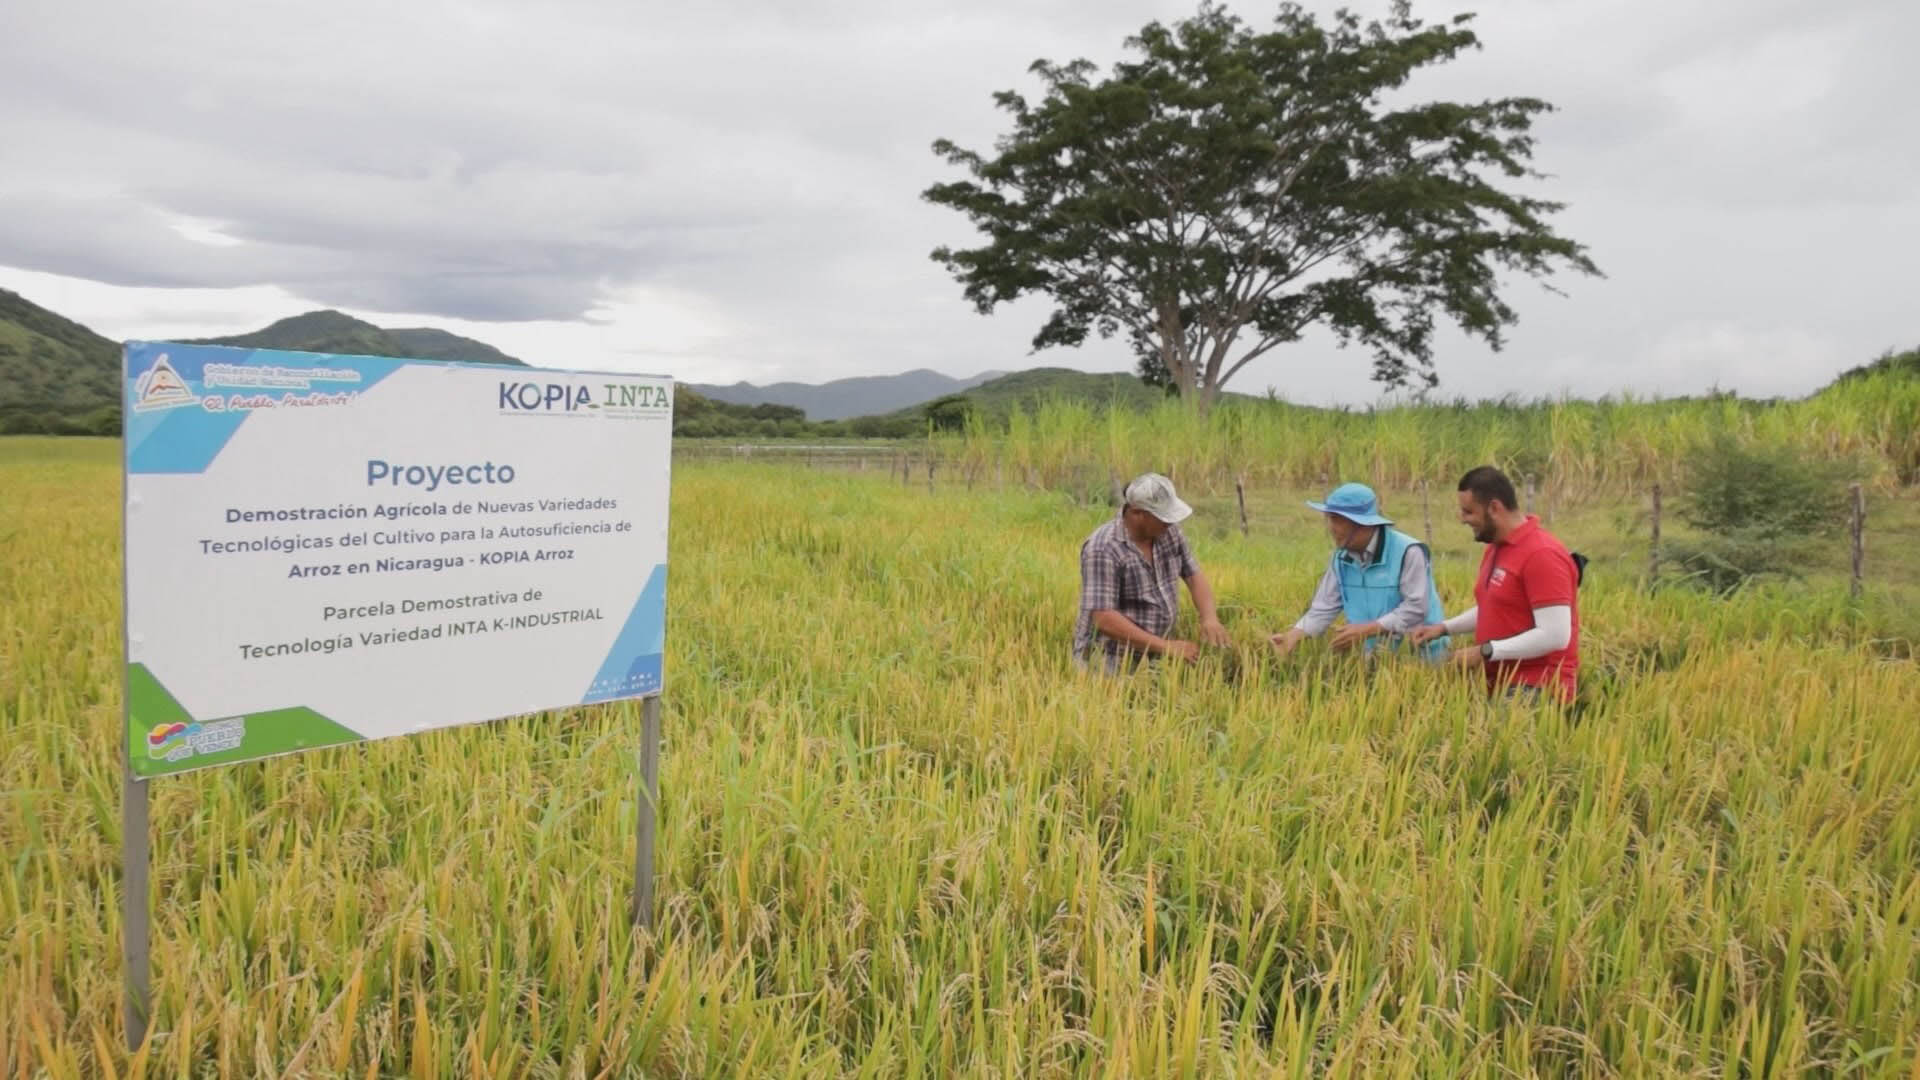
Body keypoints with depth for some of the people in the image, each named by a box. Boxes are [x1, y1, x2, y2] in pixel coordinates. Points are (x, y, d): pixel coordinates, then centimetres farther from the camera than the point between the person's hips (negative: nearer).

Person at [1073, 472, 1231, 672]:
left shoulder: (1168, 531, 2)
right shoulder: (1104, 549, -20)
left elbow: (1194, 575, 10)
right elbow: (1104, 619, -24)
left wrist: (1209, 618, -10)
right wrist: (1166, 647, -24)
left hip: (1153, 656, 7)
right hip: (1110, 663, -6)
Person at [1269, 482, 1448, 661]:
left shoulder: (1408, 552, -18)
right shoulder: (1341, 558, 1)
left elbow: (1416, 607, -21)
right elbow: (1324, 607, 0)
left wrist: (1366, 630, -25)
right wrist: (1294, 635, -16)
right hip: (1375, 656, 5)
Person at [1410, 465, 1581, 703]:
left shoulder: (1542, 555, -17)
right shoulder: (1496, 548, 11)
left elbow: (1555, 636, -22)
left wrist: (1485, 652, -20)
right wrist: (1445, 628, 12)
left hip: (1535, 690, -8)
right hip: (1502, 684, 8)